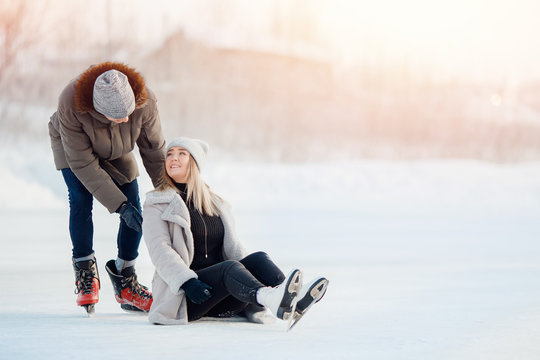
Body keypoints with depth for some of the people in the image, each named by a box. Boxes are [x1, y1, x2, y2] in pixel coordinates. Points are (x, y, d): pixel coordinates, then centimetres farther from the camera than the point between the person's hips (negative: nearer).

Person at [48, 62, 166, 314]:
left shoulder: (144, 101, -36)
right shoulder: (70, 105, -43)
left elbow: (154, 150, -19)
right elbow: (83, 164, -35)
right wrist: (119, 205, -37)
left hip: (117, 152, 3)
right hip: (72, 145, -3)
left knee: (134, 207, -8)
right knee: (81, 198, -24)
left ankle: (125, 285, 5)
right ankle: (85, 273, -6)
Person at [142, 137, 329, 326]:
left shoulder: (215, 203, 23)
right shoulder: (157, 203, 7)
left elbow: (231, 245, 13)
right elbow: (159, 249, -8)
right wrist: (186, 282, -25)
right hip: (182, 297, -5)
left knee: (258, 258, -22)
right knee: (229, 268, -33)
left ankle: (296, 300, -53)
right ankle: (270, 299, -66)